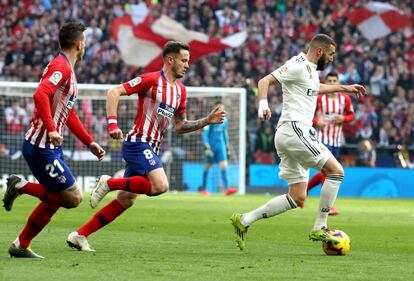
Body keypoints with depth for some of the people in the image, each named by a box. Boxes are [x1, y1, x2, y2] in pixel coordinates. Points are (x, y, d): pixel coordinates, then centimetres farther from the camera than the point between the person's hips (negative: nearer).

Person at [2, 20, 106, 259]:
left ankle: (21, 246, 18)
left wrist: (90, 143, 26)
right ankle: (22, 186, -3)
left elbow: (70, 115, 27)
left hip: (50, 147, 10)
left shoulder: (68, 69, 19)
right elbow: (40, 95, -30)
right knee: (73, 198, -9)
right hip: (42, 147, -10)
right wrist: (51, 129, -34)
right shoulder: (61, 67, -13)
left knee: (55, 200, 14)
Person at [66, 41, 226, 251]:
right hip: (139, 142, -9)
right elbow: (115, 92, -13)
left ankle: (80, 235, 10)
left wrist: (207, 121, 9)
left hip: (152, 149, 9)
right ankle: (109, 183, -10)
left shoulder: (180, 90, 15)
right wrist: (112, 123, -23)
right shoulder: (151, 80, -9)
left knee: (125, 200, 6)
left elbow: (180, 126, 21)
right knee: (160, 185, -26)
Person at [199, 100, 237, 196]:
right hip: (211, 146, -4)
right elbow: (205, 133, -10)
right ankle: (203, 188, 20)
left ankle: (226, 189, -20)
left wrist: (227, 147, 22)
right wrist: (206, 147, -17)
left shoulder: (224, 120, 11)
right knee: (207, 166, 6)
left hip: (221, 146, 4)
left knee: (224, 166, -10)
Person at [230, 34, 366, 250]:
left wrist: (344, 88, 47)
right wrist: (263, 103, -30)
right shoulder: (298, 66, -9)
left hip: (292, 134, 10)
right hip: (294, 129, -10)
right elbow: (265, 81, -14)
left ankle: (244, 221, 6)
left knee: (298, 198, 7)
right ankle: (319, 228, -7)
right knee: (336, 171, -10)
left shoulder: (311, 70, 20)